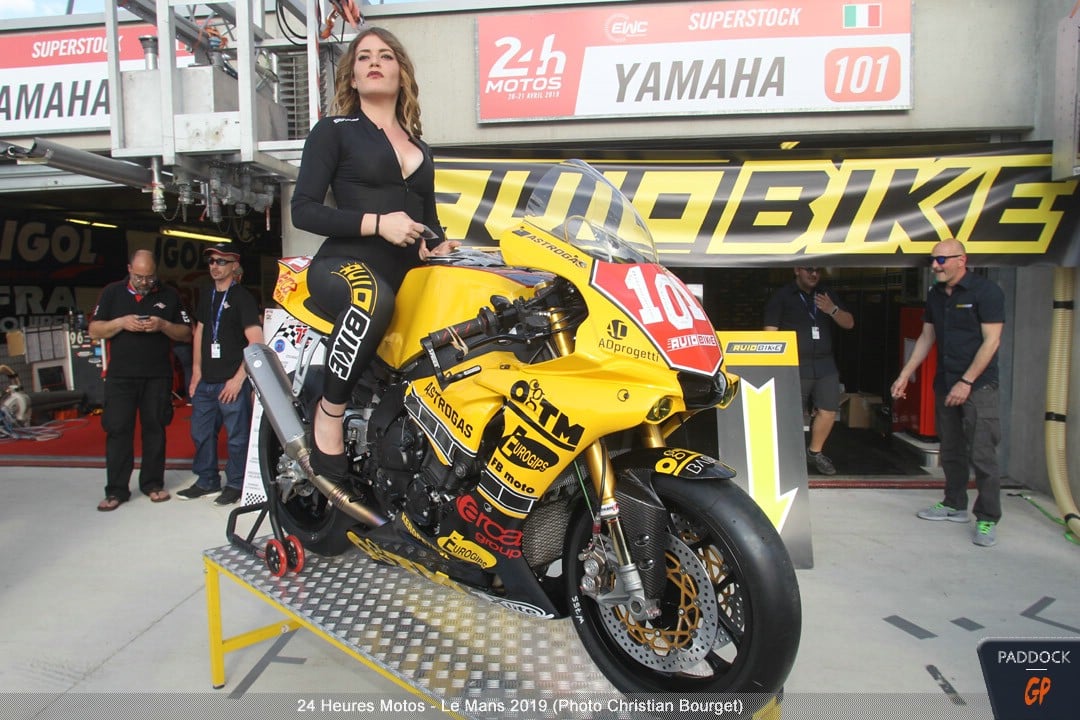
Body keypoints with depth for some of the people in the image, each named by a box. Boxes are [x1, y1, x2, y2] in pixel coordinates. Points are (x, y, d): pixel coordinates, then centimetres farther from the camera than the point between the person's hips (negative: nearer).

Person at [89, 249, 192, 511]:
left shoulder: (169, 295, 7)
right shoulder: (112, 292, 7)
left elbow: (186, 333, 5)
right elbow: (94, 331, 5)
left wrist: (163, 326, -14)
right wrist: (121, 323, -13)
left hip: (158, 376, 0)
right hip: (120, 376, 0)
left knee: (155, 429, 6)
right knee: (118, 430, 0)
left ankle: (153, 483, 17)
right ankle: (116, 490, 8)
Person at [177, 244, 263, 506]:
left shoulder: (242, 297, -9)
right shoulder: (208, 293, 13)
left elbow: (255, 341, -15)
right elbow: (200, 331, 19)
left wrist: (239, 378, -16)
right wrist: (197, 370, 12)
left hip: (232, 381, -7)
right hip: (205, 381, 7)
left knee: (237, 436, 1)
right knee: (201, 433, 15)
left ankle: (235, 484, 16)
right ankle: (207, 481, 30)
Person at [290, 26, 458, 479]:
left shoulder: (420, 149, 25)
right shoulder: (334, 130, 9)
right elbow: (303, 210, -2)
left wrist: (440, 246, 4)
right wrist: (377, 223, -15)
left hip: (407, 274, 5)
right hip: (345, 264, -5)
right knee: (372, 297, -41)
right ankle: (329, 412, -21)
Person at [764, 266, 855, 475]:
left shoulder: (827, 295, 16)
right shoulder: (781, 296, 1)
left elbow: (849, 323, 13)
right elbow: (771, 332, -3)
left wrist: (832, 310, -7)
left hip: (825, 365, 5)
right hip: (795, 366, -5)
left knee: (828, 410, 3)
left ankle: (815, 452, 22)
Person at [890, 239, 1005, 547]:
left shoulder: (986, 291, -9)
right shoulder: (935, 295, 11)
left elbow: (991, 341, -13)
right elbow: (926, 338, 16)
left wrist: (966, 382, -17)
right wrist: (904, 375, 12)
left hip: (978, 386, -7)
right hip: (945, 384, 7)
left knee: (982, 454, -7)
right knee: (950, 450, 13)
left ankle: (988, 519, 2)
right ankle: (955, 505, 26)